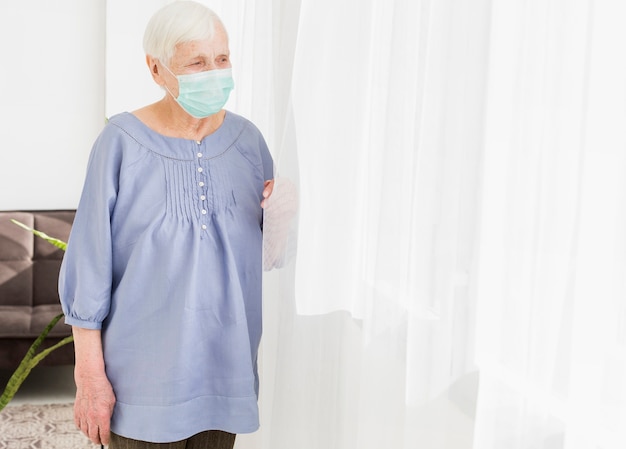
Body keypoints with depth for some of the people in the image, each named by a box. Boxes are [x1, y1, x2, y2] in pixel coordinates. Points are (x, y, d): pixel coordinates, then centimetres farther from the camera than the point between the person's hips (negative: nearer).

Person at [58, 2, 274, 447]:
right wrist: (89, 375, -8)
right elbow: (89, 266, -10)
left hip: (224, 365, 4)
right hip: (143, 374, -4)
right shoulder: (122, 143, -13)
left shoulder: (247, 139, 0)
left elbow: (268, 253, 9)